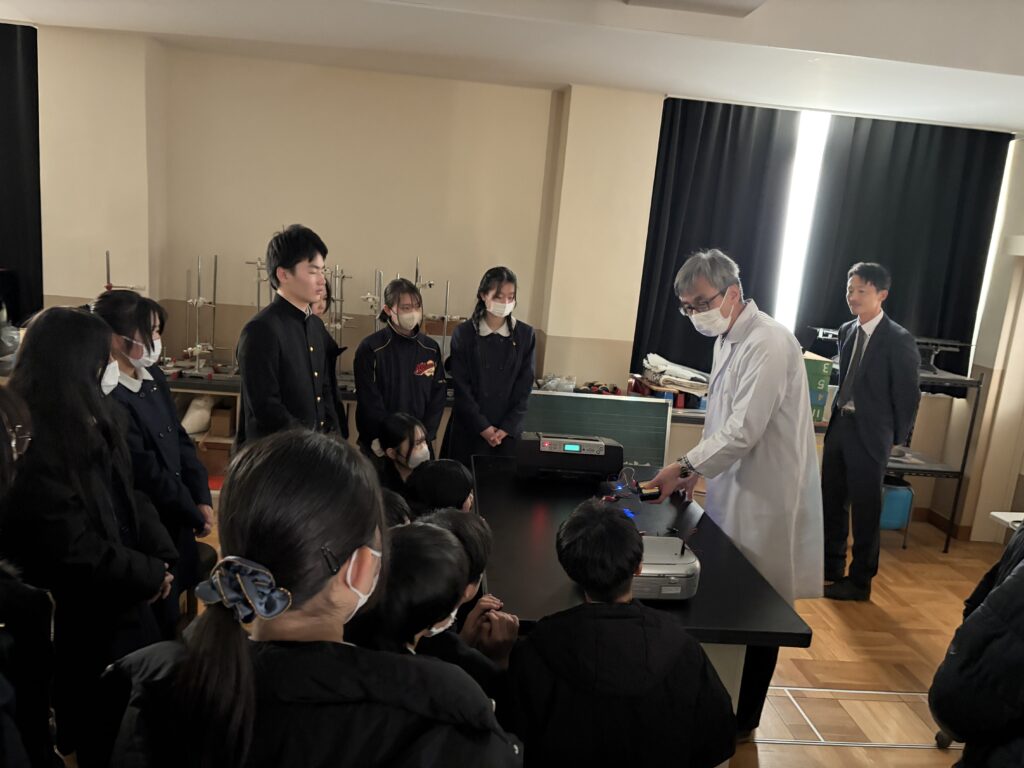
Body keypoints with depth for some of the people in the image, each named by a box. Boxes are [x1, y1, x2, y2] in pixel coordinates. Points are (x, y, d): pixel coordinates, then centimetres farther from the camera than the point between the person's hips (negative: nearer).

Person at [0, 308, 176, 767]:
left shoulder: (89, 423, 4)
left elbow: (127, 496, 5)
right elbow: (75, 552, -26)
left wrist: (161, 556, -9)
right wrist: (149, 573, -15)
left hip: (120, 603, 8)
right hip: (81, 621, -8)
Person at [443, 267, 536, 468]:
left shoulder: (525, 335, 1)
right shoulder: (463, 333, -3)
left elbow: (525, 386, 0)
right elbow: (461, 387, -5)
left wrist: (507, 428, -8)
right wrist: (483, 427, -11)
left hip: (508, 430, 1)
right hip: (468, 428, -1)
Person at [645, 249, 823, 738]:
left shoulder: (768, 343, -21)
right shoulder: (728, 338, 10)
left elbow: (745, 429, -25)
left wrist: (685, 466, -19)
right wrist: (698, 469, 11)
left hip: (766, 497, -8)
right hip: (734, 490, 8)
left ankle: (742, 720, 25)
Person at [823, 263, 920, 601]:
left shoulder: (899, 340, -12)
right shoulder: (847, 331, 7)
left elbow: (908, 395, -8)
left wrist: (896, 439, -3)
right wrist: (837, 416, 10)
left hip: (870, 433, -7)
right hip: (839, 424, 7)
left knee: (865, 510, 4)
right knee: (831, 501, 15)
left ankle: (859, 582, 17)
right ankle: (831, 566, 32)